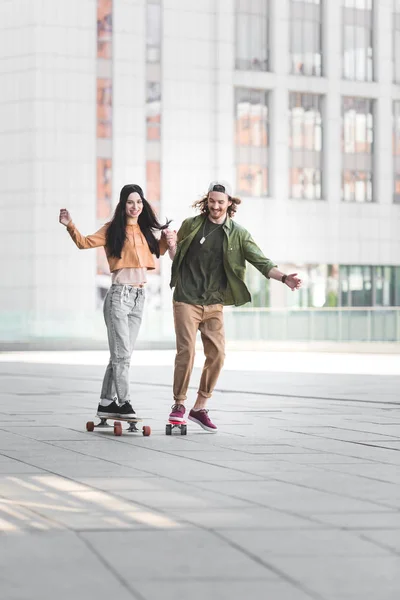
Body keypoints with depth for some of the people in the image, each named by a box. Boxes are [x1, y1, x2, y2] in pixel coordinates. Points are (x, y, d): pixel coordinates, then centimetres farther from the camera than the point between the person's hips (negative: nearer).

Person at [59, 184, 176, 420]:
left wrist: (168, 240, 12)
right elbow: (85, 242, -11)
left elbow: (157, 249, 30)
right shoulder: (113, 229, -4)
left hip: (140, 296, 6)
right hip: (120, 294, -6)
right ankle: (123, 402, -4)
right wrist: (70, 225, -25)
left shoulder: (145, 231, 12)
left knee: (122, 354, 10)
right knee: (122, 353, -8)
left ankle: (107, 403, 17)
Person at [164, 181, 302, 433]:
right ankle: (179, 404, 6)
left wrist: (284, 278, -18)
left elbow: (261, 261, -3)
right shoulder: (191, 225, 2)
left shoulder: (238, 233, 3)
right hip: (186, 300, -2)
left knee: (217, 353, -3)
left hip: (214, 303, 2)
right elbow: (177, 258, 10)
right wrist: (172, 245, -13)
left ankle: (200, 407, 10)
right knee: (187, 351, -10)